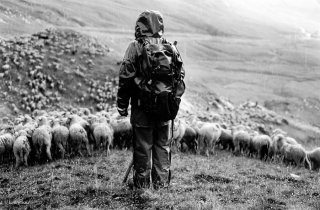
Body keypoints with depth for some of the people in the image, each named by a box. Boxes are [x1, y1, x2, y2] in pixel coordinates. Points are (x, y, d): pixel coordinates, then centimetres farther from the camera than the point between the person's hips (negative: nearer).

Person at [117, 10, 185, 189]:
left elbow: (126, 77, -9)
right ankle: (162, 183, 20)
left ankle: (142, 183, 14)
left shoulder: (135, 47, -8)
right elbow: (180, 74, 8)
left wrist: (122, 105, -1)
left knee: (143, 146, 6)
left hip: (142, 105, -3)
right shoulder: (170, 47, 4)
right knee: (163, 145, 13)